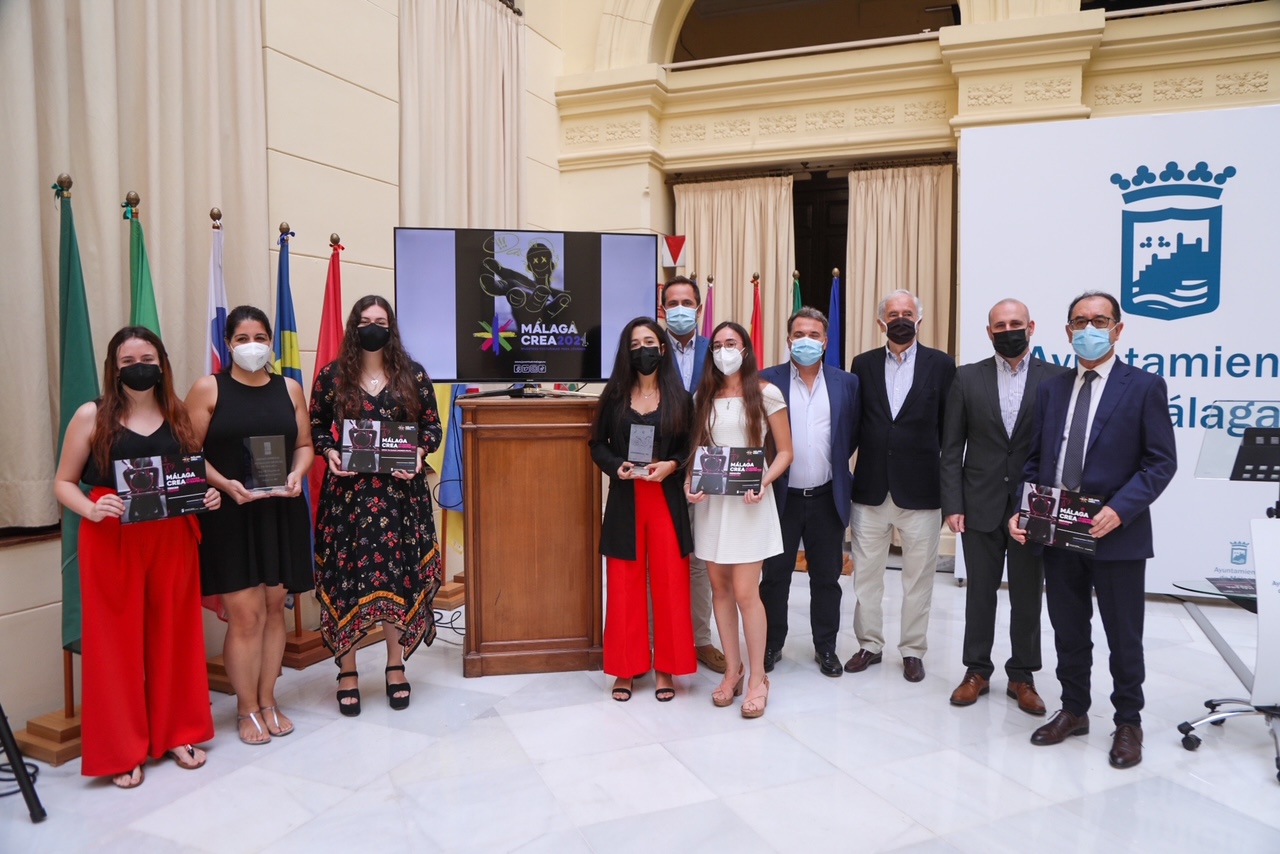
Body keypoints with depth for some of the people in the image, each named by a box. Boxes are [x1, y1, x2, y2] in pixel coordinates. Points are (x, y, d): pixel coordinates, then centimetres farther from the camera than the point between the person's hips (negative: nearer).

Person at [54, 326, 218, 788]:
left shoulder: (179, 415, 8)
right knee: (116, 643, 3)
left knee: (173, 636, 10)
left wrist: (209, 495, -4)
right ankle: (121, 750, 16)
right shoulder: (91, 416, -2)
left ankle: (177, 733, 25)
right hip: (111, 544, -3)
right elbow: (64, 482, 0)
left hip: (172, 540, 3)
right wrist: (90, 509, -19)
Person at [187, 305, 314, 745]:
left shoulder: (289, 389, 9)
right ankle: (247, 708, 13)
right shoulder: (208, 389, 0)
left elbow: (304, 444, 11)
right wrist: (225, 484, -19)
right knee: (244, 614, -4)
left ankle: (268, 700, 23)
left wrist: (297, 474, -9)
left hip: (281, 512, 3)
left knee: (274, 608, 9)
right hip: (229, 514, -3)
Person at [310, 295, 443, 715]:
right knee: (346, 575, 1)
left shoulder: (412, 374, 4)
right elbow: (315, 427, 10)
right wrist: (330, 452, -9)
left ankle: (396, 665, 22)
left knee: (401, 574, 4)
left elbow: (432, 425, 7)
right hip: (347, 491, 0)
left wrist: (419, 453, -11)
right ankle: (346, 670, 18)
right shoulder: (331, 376, 3)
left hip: (401, 490, 1)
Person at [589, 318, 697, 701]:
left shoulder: (679, 398, 4)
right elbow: (597, 444, 7)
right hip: (625, 501, 0)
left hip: (667, 499, 0)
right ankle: (626, 668, 17)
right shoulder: (614, 395, 4)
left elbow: (691, 447, 6)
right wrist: (616, 466, -11)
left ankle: (665, 667, 18)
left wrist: (671, 465, -13)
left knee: (669, 584, 3)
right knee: (625, 586, 4)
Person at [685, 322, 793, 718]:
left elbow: (784, 451, -1)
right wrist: (689, 484, -4)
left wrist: (764, 482, -16)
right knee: (719, 588, 8)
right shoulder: (703, 397, 10)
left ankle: (757, 678, 9)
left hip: (748, 500, -4)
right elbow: (695, 451, 13)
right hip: (710, 500, 4)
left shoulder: (766, 394, -2)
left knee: (745, 592, -6)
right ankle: (732, 669, 22)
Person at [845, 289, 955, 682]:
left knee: (919, 578, 9)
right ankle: (869, 644, 26)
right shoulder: (863, 364, 5)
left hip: (920, 490, -1)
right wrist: (845, 473, -2)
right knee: (865, 575, 10)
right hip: (871, 489, 2)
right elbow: (854, 422, 5)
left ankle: (913, 650, 24)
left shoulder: (941, 364, 0)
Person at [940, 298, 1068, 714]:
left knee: (1028, 596, 10)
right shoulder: (967, 378, 2)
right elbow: (951, 448, 1)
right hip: (981, 506, 1)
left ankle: (1022, 676, 25)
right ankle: (977, 671, 24)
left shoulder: (1056, 379, -1)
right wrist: (952, 504, -4)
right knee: (979, 593, 10)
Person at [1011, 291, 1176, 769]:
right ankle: (1073, 711, 31)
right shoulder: (1050, 389, 10)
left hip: (1117, 535, -4)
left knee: (1123, 638, 9)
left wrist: (1119, 509, -19)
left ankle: (1128, 723, 26)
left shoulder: (1144, 387, -3)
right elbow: (1035, 460, 10)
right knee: (1068, 633, 15)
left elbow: (1161, 462, -7)